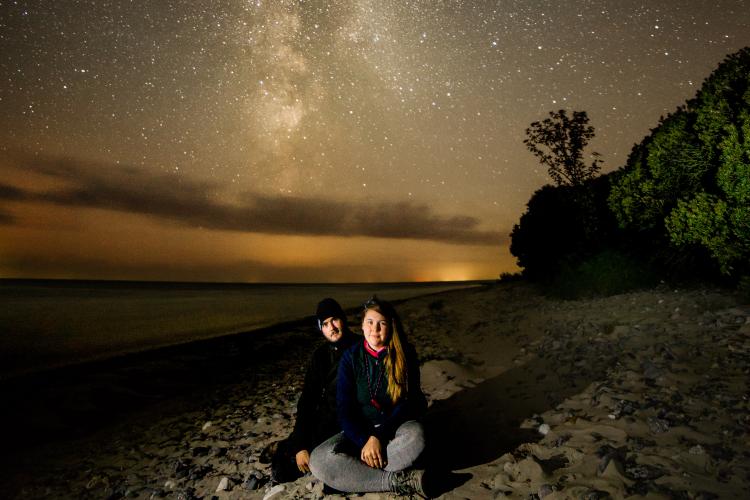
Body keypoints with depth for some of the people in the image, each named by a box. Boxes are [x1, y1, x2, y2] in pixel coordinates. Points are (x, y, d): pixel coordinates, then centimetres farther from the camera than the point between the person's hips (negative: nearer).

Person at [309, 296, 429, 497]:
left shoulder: (405, 354, -8)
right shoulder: (351, 357, -5)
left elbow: (408, 403, -11)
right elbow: (345, 409, -6)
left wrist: (378, 437, -21)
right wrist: (364, 441, -21)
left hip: (396, 427, -1)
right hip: (360, 431, 2)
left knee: (415, 435, -37)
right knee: (319, 460, -26)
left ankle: (350, 476, -25)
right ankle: (398, 481, -27)